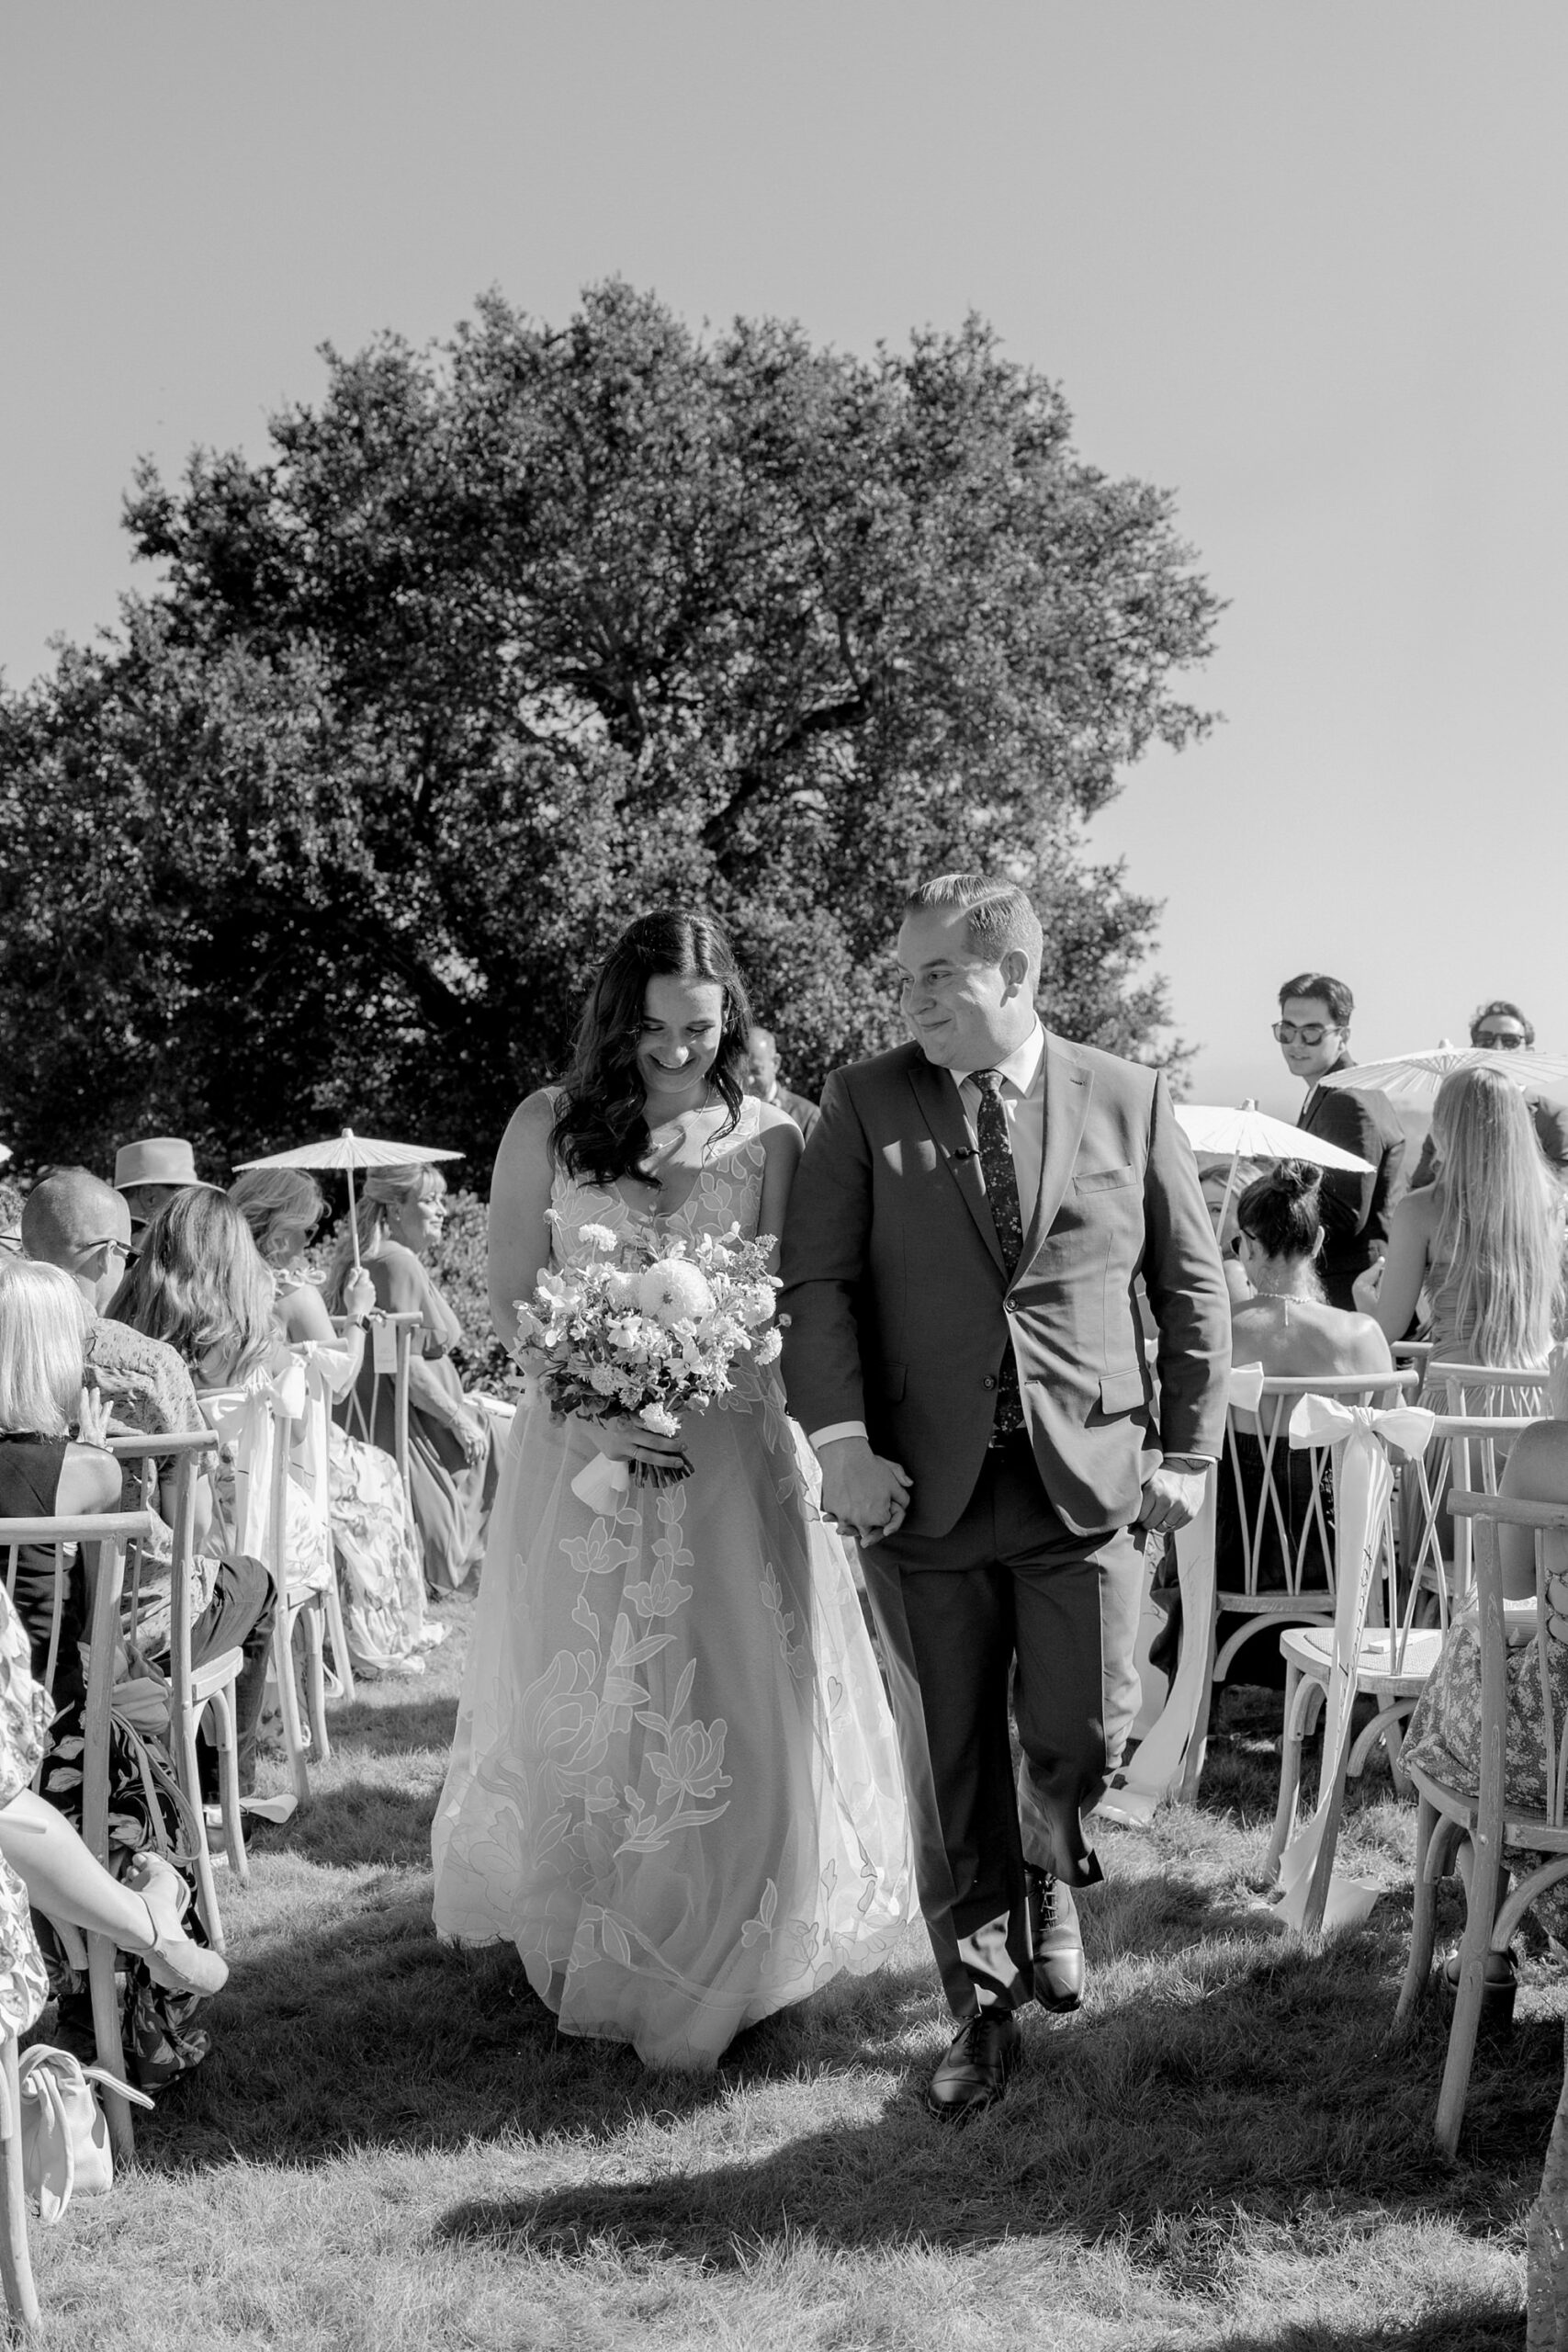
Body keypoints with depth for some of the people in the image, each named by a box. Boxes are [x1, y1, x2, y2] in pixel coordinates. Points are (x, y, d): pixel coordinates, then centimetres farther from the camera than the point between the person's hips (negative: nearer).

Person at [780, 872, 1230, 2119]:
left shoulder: (1129, 1100, 5)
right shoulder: (863, 1104, 3)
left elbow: (1195, 1288, 9)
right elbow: (818, 1282, -2)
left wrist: (1191, 1450, 3)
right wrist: (841, 1442, -13)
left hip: (1088, 1479, 0)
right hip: (925, 1489, 0)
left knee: (1085, 1735, -1)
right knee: (950, 1770, 6)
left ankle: (1052, 1875, 34)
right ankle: (983, 2010, 23)